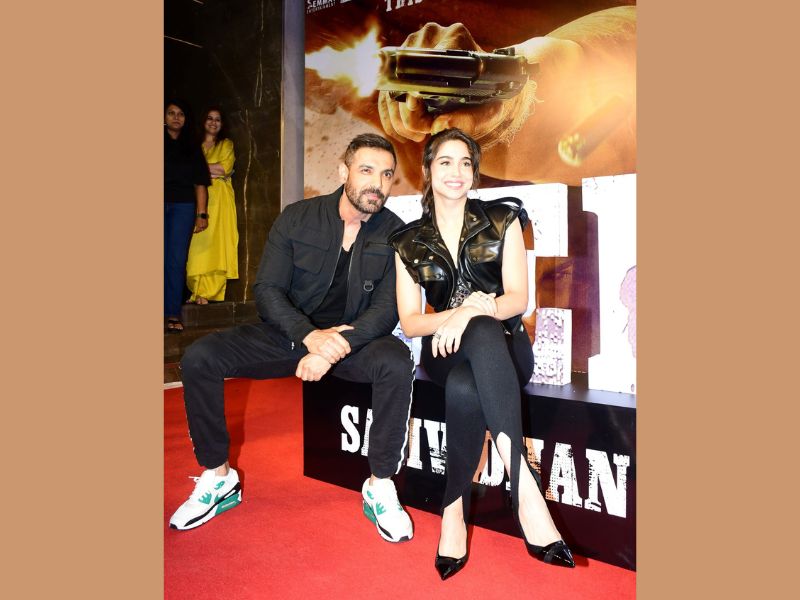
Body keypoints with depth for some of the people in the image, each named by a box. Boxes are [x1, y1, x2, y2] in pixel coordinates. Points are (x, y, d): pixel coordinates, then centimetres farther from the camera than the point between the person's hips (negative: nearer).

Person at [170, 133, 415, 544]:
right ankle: (217, 478, 0)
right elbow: (267, 290, -9)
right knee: (199, 357, -17)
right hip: (289, 335, 2)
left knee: (396, 362, -34)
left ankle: (380, 486, -15)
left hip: (353, 341, -1)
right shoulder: (297, 218, -4)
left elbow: (387, 310, -12)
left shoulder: (394, 234, -6)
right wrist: (310, 336, -27)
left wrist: (335, 349, -29)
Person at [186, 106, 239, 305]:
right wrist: (213, 169, -4)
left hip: (219, 199, -2)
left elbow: (226, 167, -2)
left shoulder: (226, 144, 15)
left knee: (215, 242, -10)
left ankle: (208, 292, -10)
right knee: (198, 243, -6)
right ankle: (199, 291, -4)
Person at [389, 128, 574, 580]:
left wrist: (471, 315, -25)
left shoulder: (502, 219, 5)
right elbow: (410, 322, 2)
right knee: (482, 332, -38)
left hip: (505, 347, 0)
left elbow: (518, 298, -4)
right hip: (446, 353, 1)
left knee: (464, 388, -39)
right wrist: (463, 310, -17)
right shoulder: (410, 241, 8)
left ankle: (455, 509, -31)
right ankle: (525, 487, -41)